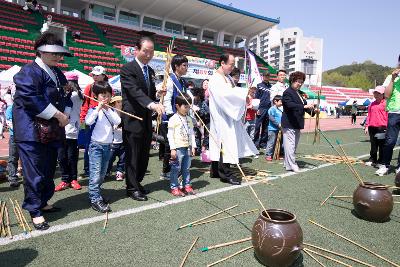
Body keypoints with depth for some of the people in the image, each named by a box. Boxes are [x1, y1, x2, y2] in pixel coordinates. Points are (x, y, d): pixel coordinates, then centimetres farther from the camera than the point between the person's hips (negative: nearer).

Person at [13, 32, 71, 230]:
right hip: (32, 132, -8)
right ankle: (35, 211, 9)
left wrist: (63, 114, 1)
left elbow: (64, 98, 20)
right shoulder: (29, 71, -9)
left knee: (49, 170, 14)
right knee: (34, 172, -3)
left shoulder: (58, 74, 16)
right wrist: (58, 115, -17)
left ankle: (43, 202, 30)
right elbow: (30, 100, -19)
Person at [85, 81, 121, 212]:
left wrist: (108, 109, -13)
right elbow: (88, 121, -22)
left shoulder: (111, 110, 9)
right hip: (96, 145, -5)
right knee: (95, 173, -10)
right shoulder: (93, 110, -4)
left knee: (102, 173, 14)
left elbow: (118, 121, -8)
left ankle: (94, 193, 29)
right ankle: (95, 199, -7)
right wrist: (98, 108, -21)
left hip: (108, 145, 6)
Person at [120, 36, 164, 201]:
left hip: (147, 121, 7)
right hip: (132, 120, -7)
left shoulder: (150, 71, 14)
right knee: (132, 156, 2)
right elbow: (135, 91, -25)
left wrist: (155, 106, 5)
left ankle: (137, 182, 30)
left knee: (144, 155, 13)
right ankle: (132, 188, 16)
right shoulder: (128, 69, -9)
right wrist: (152, 104, -39)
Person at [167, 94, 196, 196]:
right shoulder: (173, 119, -9)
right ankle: (174, 187, 10)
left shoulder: (189, 119, 12)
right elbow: (170, 135, -11)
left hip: (187, 147, 6)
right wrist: (172, 148, -15)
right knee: (176, 169, 0)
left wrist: (193, 146, 11)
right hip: (178, 148, -6)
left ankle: (186, 185, 25)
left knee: (186, 168, 14)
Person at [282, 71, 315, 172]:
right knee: (290, 145, -7)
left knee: (294, 145, 13)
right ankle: (291, 165, -2)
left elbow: (303, 106, 18)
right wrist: (304, 106, -31)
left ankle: (287, 163, 22)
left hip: (297, 124, 10)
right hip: (289, 123, -9)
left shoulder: (300, 93, 17)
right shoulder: (287, 92, -10)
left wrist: (311, 110, 0)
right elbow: (290, 105, -25)